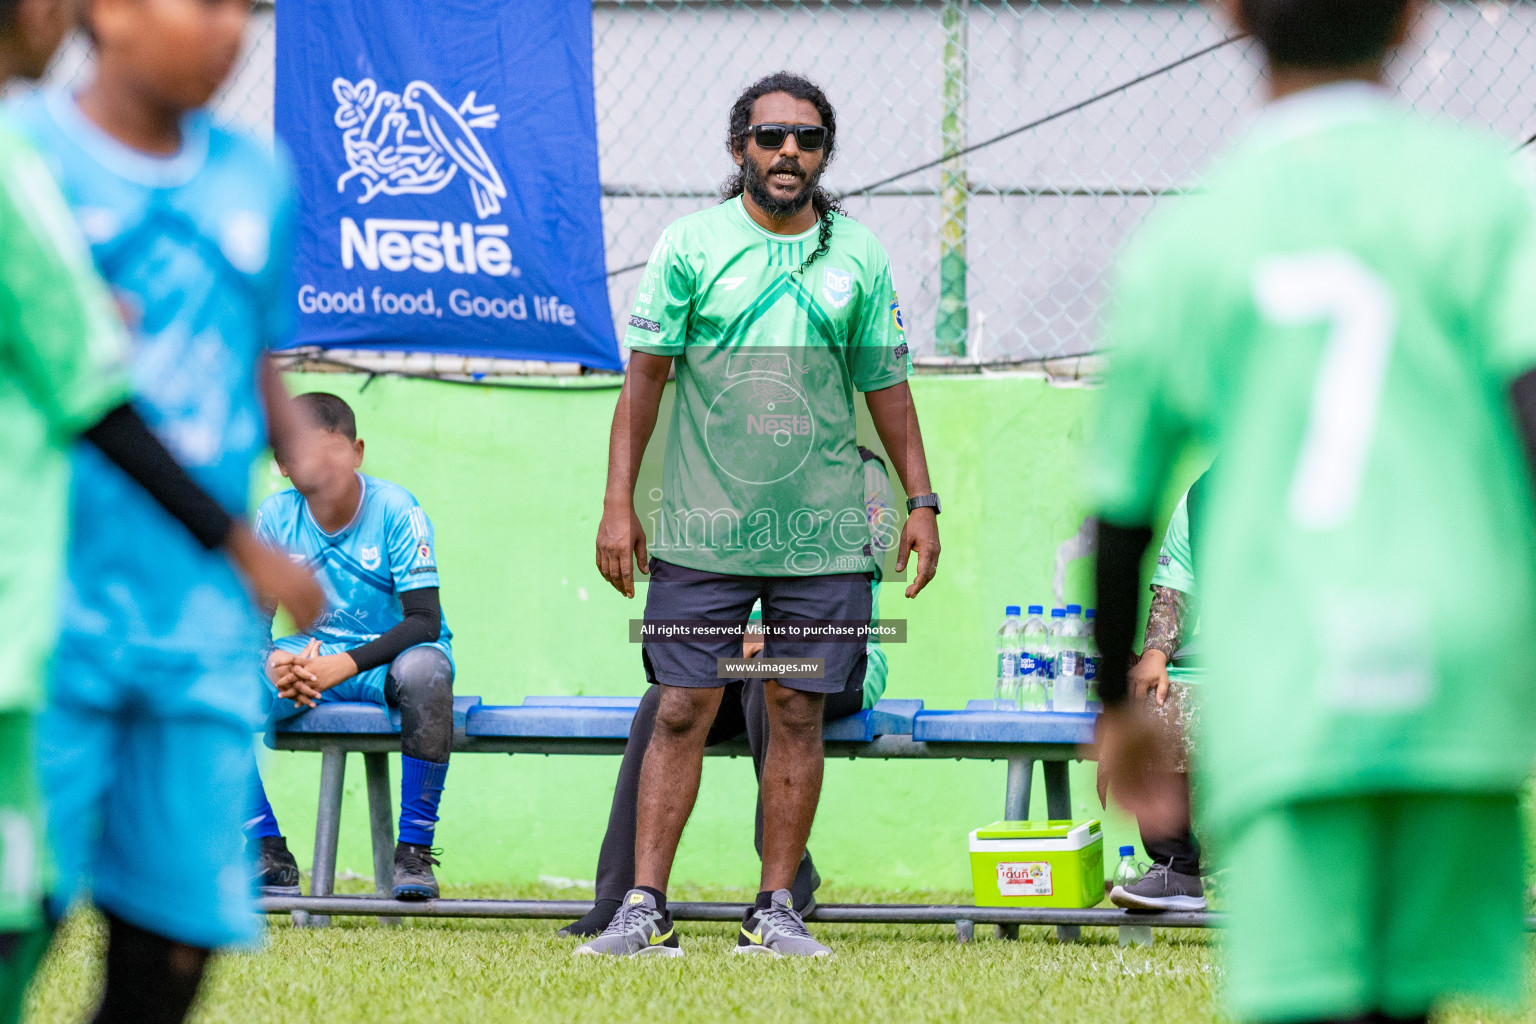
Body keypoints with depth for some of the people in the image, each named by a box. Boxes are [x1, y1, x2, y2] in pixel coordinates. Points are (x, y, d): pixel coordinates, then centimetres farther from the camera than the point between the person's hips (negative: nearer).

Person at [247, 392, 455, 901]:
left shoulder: (395, 509, -14)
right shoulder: (274, 519, -3)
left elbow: (424, 620, -20)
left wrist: (345, 665, -33)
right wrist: (273, 662, -26)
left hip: (387, 658, -3)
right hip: (310, 660, 3)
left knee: (425, 667, -41)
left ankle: (414, 852, -28)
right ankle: (270, 857, -13)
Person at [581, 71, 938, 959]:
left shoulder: (858, 255, 8)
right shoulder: (691, 245, 1)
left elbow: (887, 385, 13)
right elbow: (645, 376, 1)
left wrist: (922, 499, 8)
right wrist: (619, 504, -5)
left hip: (823, 536, 2)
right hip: (703, 534, -2)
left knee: (799, 715, 2)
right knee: (682, 711, -4)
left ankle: (775, 910, 9)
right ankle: (646, 910, -3)